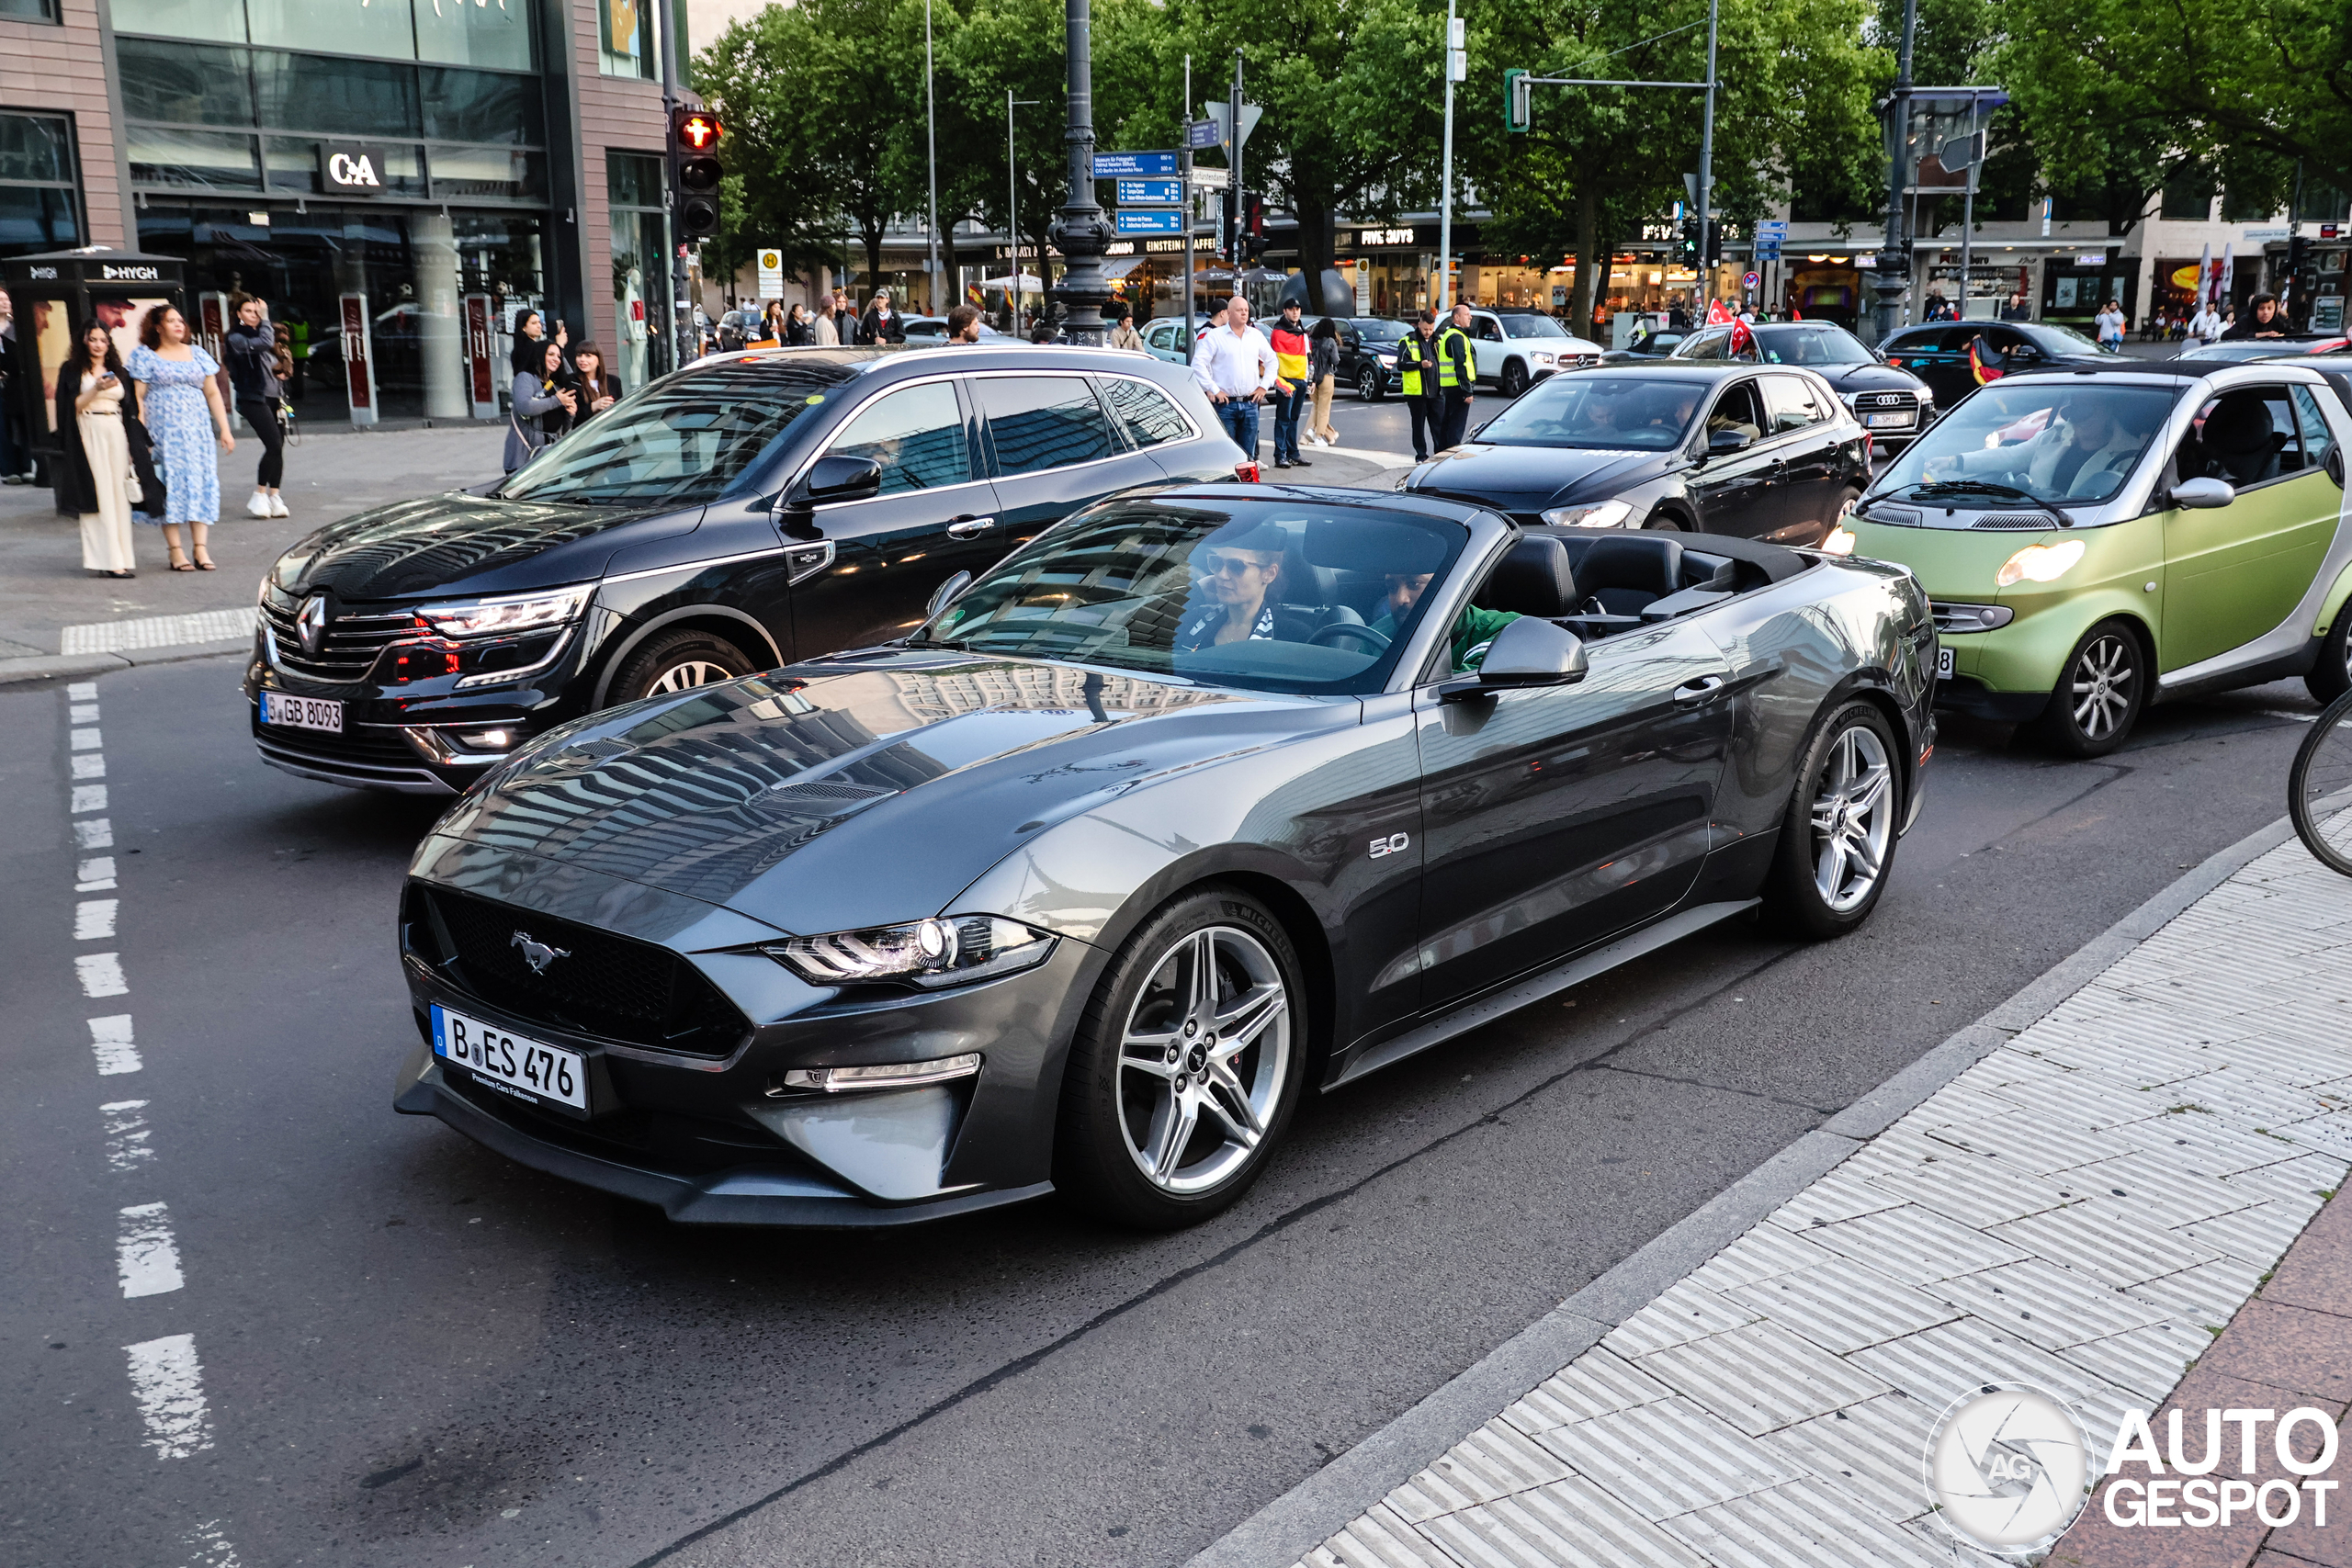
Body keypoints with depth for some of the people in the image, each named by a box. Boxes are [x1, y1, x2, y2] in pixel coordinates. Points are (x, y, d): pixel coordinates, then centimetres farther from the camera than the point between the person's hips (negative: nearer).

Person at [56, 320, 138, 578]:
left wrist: (131, 442, 11)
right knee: (98, 495, -9)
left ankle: (120, 557, 3)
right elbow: (72, 406, -4)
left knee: (118, 494, 1)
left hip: (116, 433, 4)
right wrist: (97, 388, -17)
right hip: (88, 435, -4)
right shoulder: (72, 370, 4)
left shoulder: (117, 371, 17)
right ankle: (108, 559, -14)